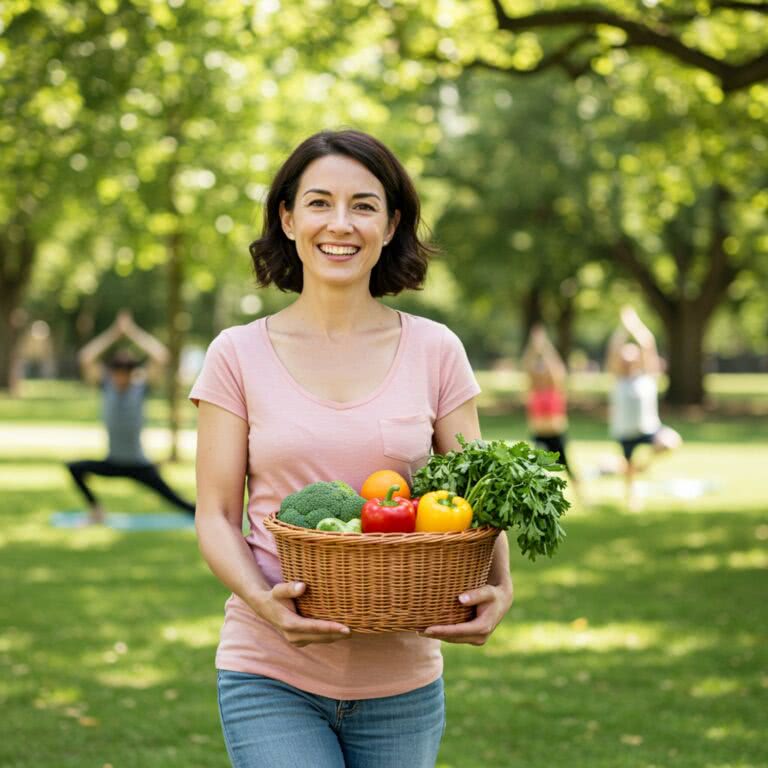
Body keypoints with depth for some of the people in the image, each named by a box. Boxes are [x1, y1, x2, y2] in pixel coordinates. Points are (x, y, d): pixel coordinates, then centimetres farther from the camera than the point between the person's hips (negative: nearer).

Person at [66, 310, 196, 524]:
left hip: (139, 465, -2)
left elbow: (160, 356, -22)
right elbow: (85, 358, -17)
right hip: (112, 463, 2)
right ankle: (95, 509, 2)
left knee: (176, 501, -8)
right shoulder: (107, 385, -5)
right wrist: (114, 333, -16)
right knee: (74, 468, -18)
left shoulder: (141, 386, -10)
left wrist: (133, 332, -19)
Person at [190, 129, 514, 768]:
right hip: (271, 678, -2)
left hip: (402, 682, 2)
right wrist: (265, 602, -19)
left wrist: (499, 591, -15)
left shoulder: (435, 352, 3)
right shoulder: (239, 356, 0)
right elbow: (217, 516, -1)